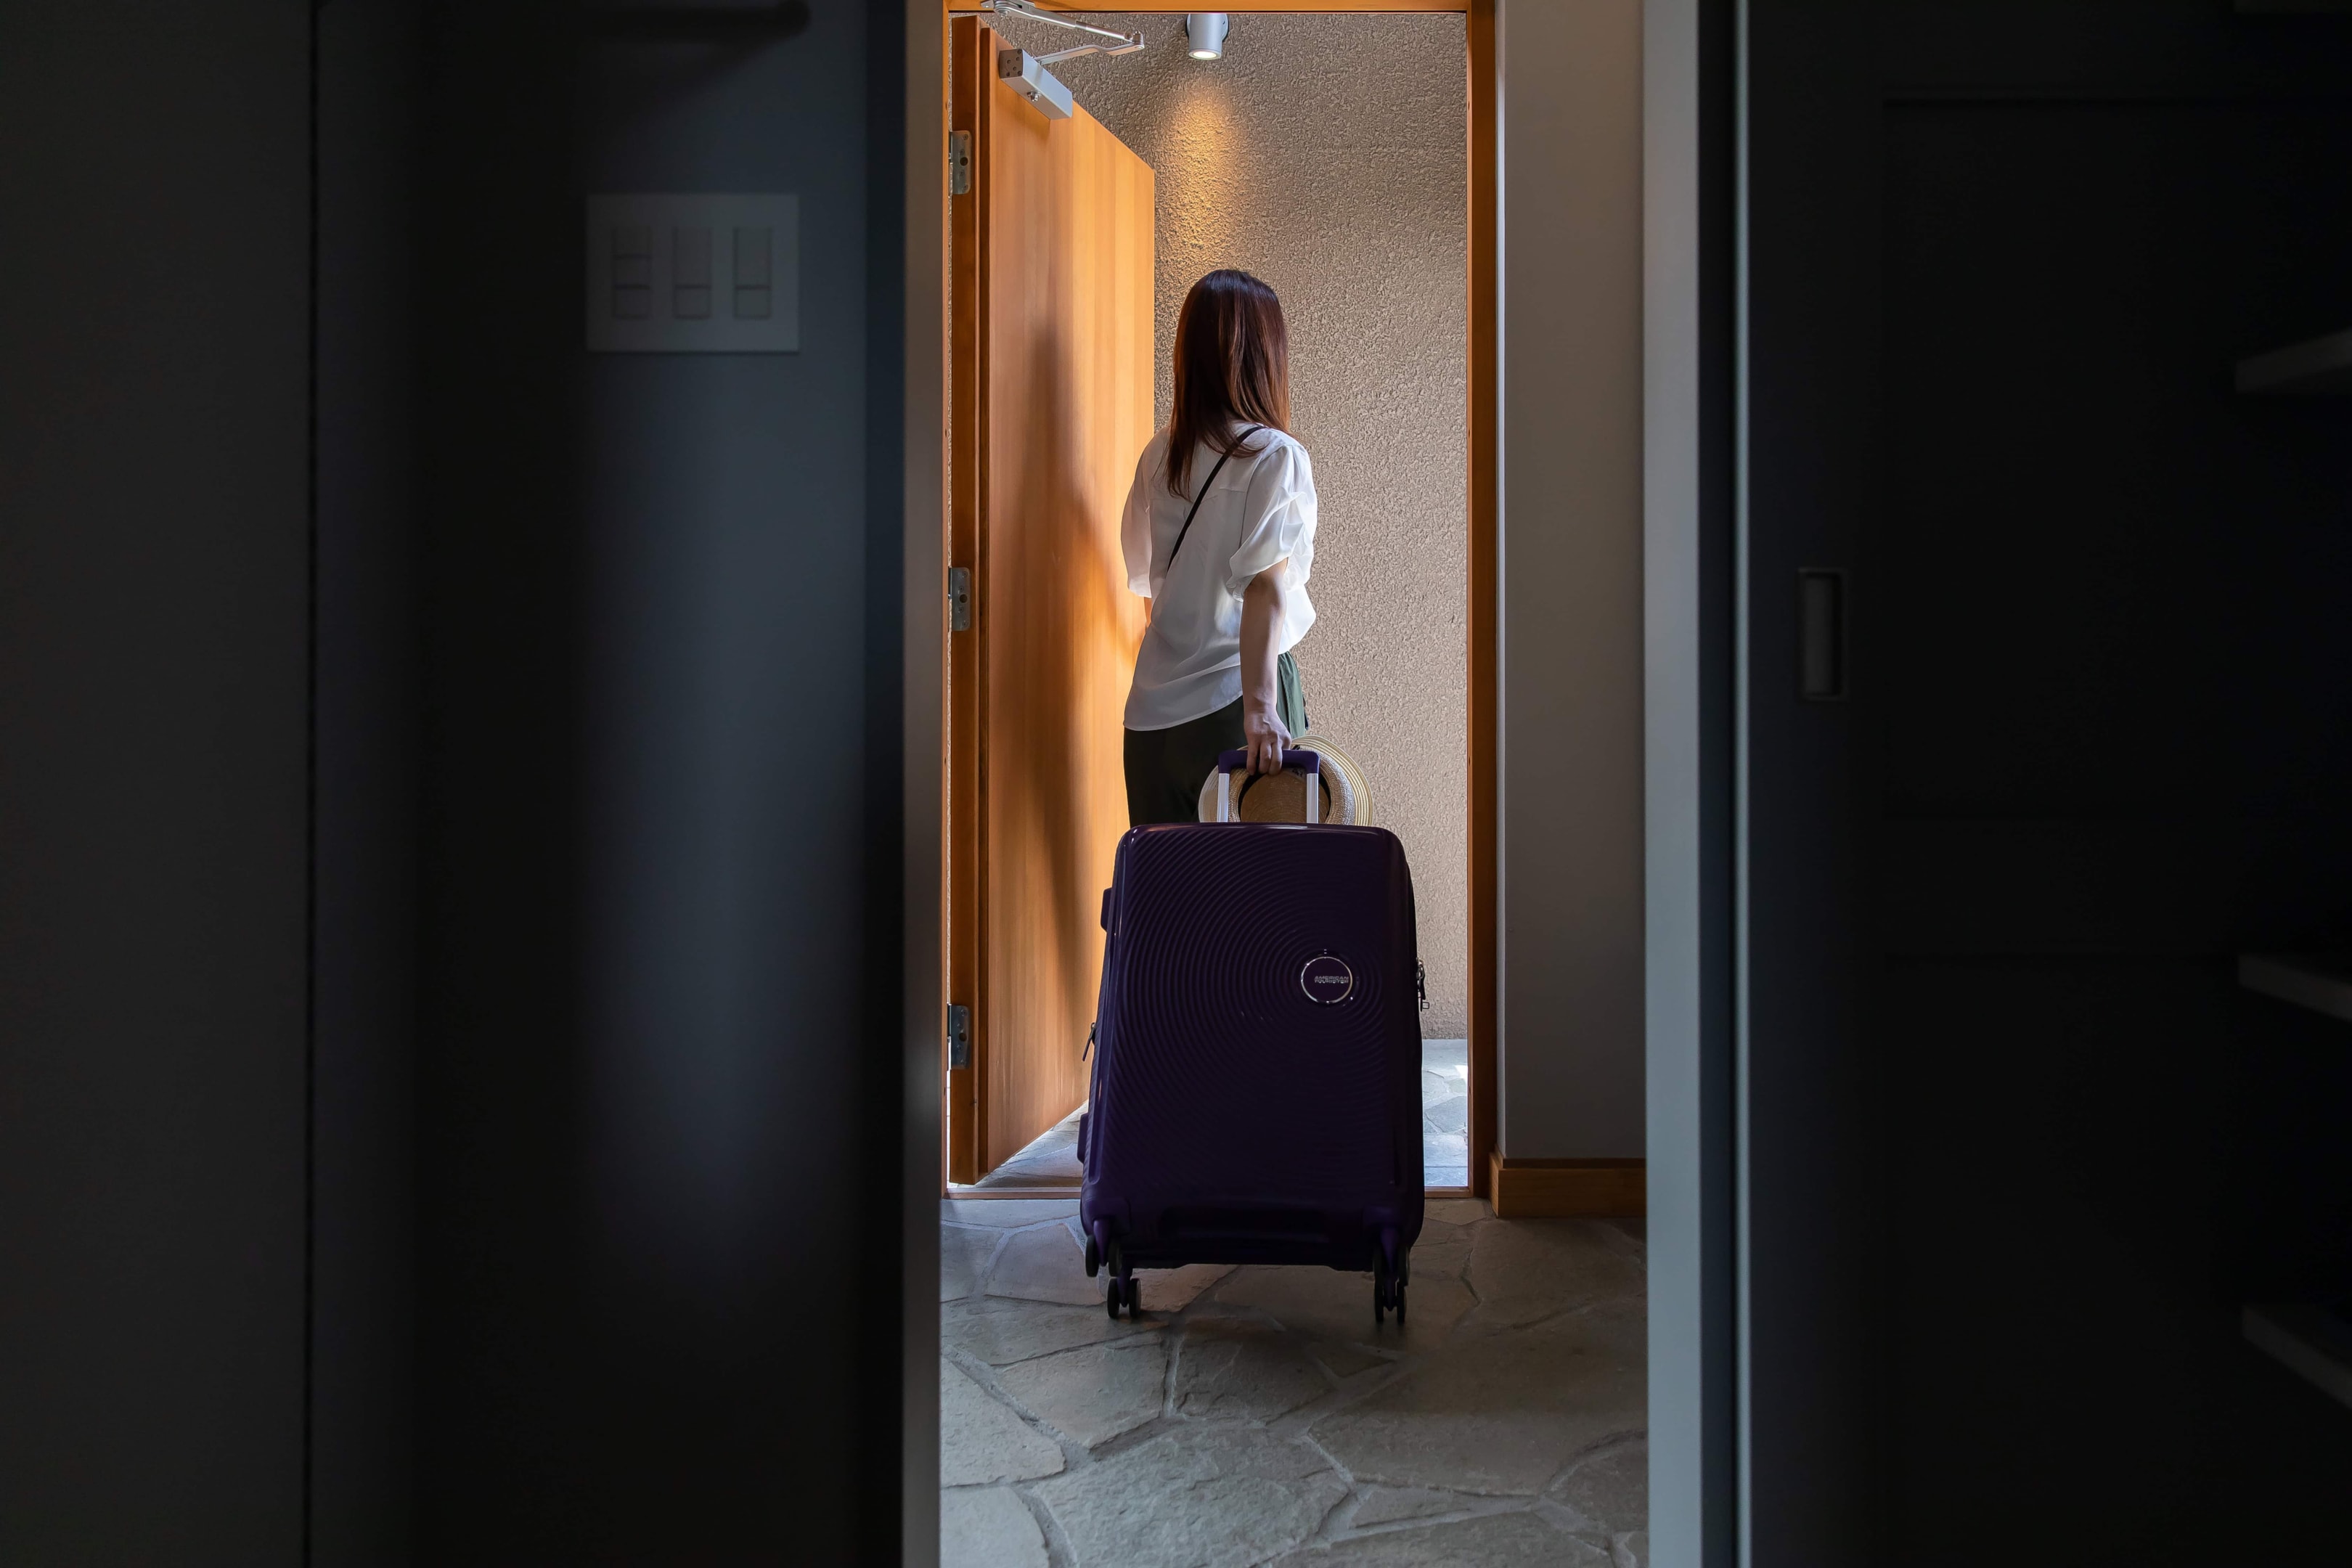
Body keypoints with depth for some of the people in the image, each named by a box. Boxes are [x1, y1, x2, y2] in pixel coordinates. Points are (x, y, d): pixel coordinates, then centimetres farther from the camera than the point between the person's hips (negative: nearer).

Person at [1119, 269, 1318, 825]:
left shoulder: (1159, 454, 8)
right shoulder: (1275, 456, -8)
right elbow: (1264, 586, -18)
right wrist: (1260, 704, -25)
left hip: (1153, 706, 5)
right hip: (1230, 696, -5)